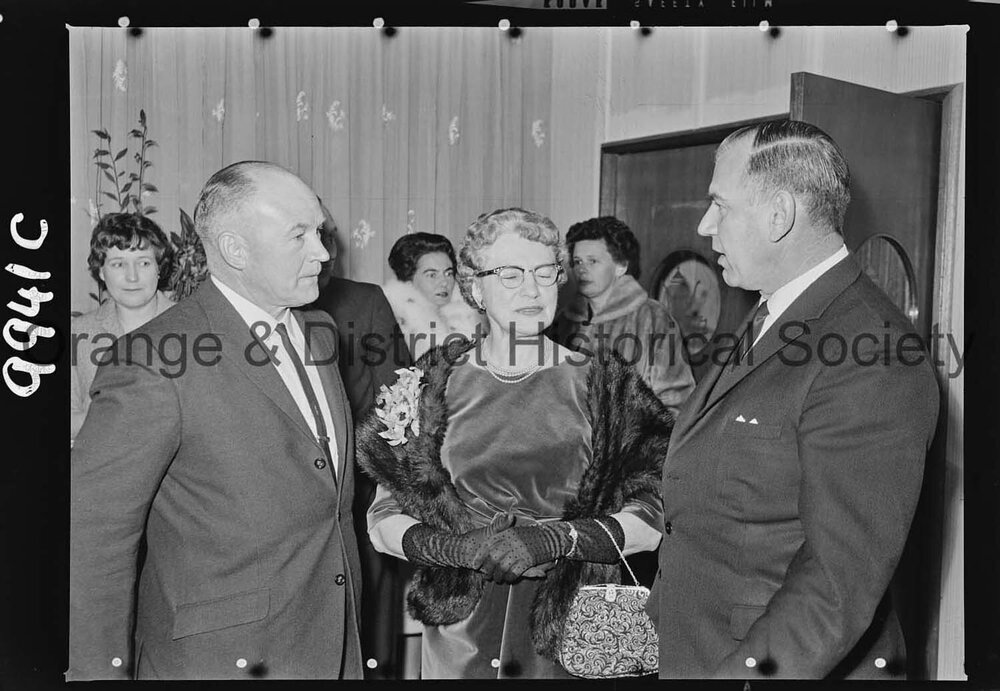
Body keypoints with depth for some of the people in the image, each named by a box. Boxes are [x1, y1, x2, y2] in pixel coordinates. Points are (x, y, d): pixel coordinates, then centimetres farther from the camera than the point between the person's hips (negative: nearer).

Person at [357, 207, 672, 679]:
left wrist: (557, 538, -21)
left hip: (573, 627, 0)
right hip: (460, 631, 1)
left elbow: (653, 519, -8)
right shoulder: (435, 387, 0)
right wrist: (455, 547, -18)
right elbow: (384, 520, -2)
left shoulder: (602, 387, -3)